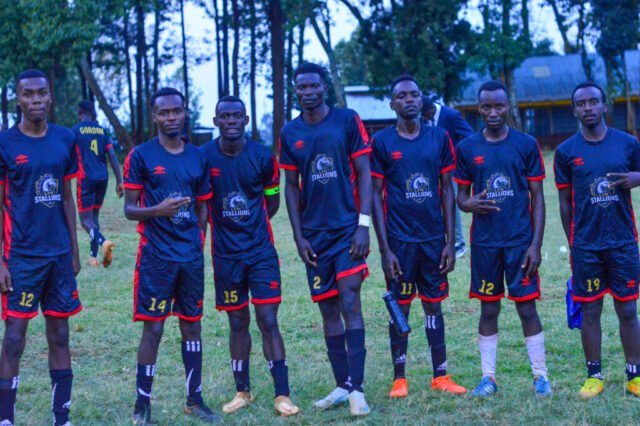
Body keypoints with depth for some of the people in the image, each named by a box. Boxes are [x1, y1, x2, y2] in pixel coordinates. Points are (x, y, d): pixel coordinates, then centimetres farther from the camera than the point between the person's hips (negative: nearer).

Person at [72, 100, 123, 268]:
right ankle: (93, 257, 15)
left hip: (86, 179, -5)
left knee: (85, 220, -2)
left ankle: (103, 241, -30)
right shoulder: (102, 130, 10)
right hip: (103, 178, 5)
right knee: (95, 216, 17)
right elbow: (113, 156, 4)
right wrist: (119, 181, 6)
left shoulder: (76, 130, -2)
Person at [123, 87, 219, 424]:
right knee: (153, 327, -4)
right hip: (156, 256, -4)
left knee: (192, 324, 10)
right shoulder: (141, 156, -4)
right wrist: (157, 210, -23)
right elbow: (129, 210, -4)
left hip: (191, 256, 4)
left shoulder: (198, 157, 9)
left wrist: (198, 244, 9)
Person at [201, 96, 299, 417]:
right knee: (237, 323, 10)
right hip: (226, 254, 1)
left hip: (261, 250, -1)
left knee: (268, 321, -4)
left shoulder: (263, 157, -5)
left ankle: (282, 395, 2)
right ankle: (242, 391, 25)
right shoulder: (204, 157, -6)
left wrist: (250, 223, 3)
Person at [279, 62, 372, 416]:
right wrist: (298, 236, 3)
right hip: (314, 234, 4)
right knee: (328, 309, 7)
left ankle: (357, 389, -8)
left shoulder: (348, 121, -3)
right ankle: (342, 386, 18)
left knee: (349, 301, -12)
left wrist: (364, 224, -12)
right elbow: (291, 187, 9)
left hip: (348, 227, -3)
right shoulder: (290, 133, 6)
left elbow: (364, 174, -4)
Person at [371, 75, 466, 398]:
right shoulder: (381, 142, -2)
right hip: (399, 239, -2)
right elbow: (376, 196, -2)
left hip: (434, 238, 2)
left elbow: (447, 191, 7)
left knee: (433, 305, 9)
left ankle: (440, 376, 16)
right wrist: (384, 248, -7)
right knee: (400, 307, 4)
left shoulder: (439, 138, 4)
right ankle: (399, 378, 14)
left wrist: (450, 241, 2)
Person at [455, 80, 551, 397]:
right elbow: (461, 195, 10)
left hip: (521, 240, -1)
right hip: (484, 242, 2)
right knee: (488, 308, 7)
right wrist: (468, 204, -15)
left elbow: (537, 198, 0)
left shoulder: (526, 145, 0)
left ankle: (540, 375, 11)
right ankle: (488, 377, 15)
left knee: (527, 306, 0)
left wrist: (536, 243, -6)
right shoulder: (467, 148, 4)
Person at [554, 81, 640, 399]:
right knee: (590, 311, 6)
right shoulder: (566, 151, 0)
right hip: (586, 246, 0)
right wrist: (572, 243, 7)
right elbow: (565, 202, 6)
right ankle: (594, 376, 17)